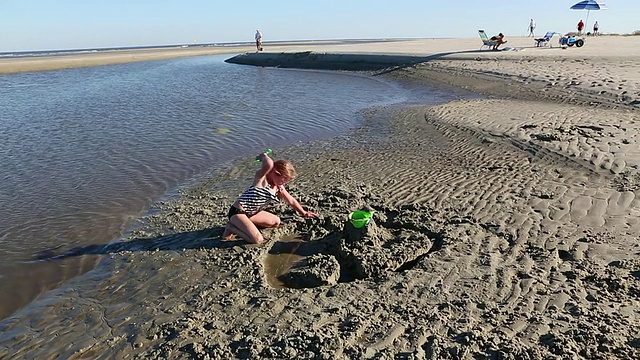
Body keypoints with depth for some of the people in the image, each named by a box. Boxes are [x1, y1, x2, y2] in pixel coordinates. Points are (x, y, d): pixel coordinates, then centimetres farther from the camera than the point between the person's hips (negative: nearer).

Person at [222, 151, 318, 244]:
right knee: (257, 240, -23)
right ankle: (231, 227, -1)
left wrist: (304, 213, 25)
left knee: (276, 222, 15)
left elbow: (291, 201, 19)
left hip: (252, 213, 9)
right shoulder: (261, 177, -19)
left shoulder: (279, 188, 6)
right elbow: (269, 164, -42)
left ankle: (242, 224, 9)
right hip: (237, 212, -9)